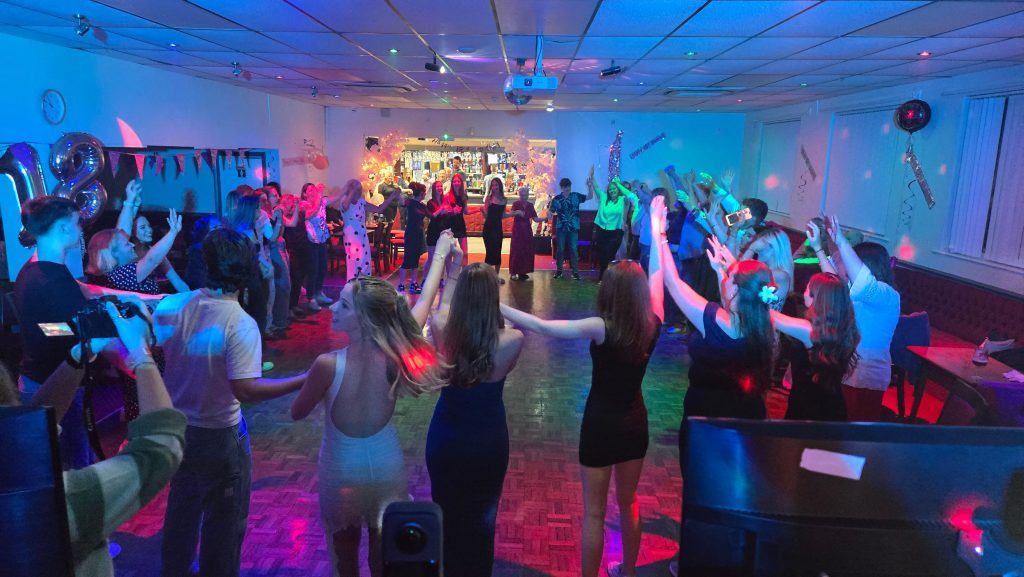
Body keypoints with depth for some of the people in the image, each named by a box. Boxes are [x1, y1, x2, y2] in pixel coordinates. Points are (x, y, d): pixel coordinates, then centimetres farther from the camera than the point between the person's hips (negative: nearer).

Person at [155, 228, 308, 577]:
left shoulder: (170, 306, -10)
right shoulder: (241, 324, -26)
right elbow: (245, 391, -29)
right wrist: (305, 381, -25)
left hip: (176, 428, 6)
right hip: (218, 437, -6)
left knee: (181, 509, 29)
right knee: (223, 521, 16)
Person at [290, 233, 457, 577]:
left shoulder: (328, 365, -30)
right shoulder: (395, 356, -20)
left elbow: (297, 413, -11)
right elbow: (425, 301, -5)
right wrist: (441, 255, 8)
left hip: (341, 475, -2)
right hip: (388, 470, 2)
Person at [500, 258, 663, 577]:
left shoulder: (602, 328, -24)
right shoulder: (652, 323, -11)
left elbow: (542, 326, -24)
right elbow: (657, 274, 4)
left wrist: (498, 307, -17)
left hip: (601, 425, -5)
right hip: (635, 423, 5)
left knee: (594, 514, 10)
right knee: (629, 504, 25)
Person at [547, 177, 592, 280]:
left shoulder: (576, 196, 1)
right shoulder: (556, 199, -1)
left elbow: (590, 197, -2)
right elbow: (550, 212, -1)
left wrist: (589, 185, -14)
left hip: (573, 228, 0)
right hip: (561, 228, 0)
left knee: (574, 249, 0)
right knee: (560, 249, 5)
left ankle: (575, 271, 5)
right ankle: (559, 270, 15)